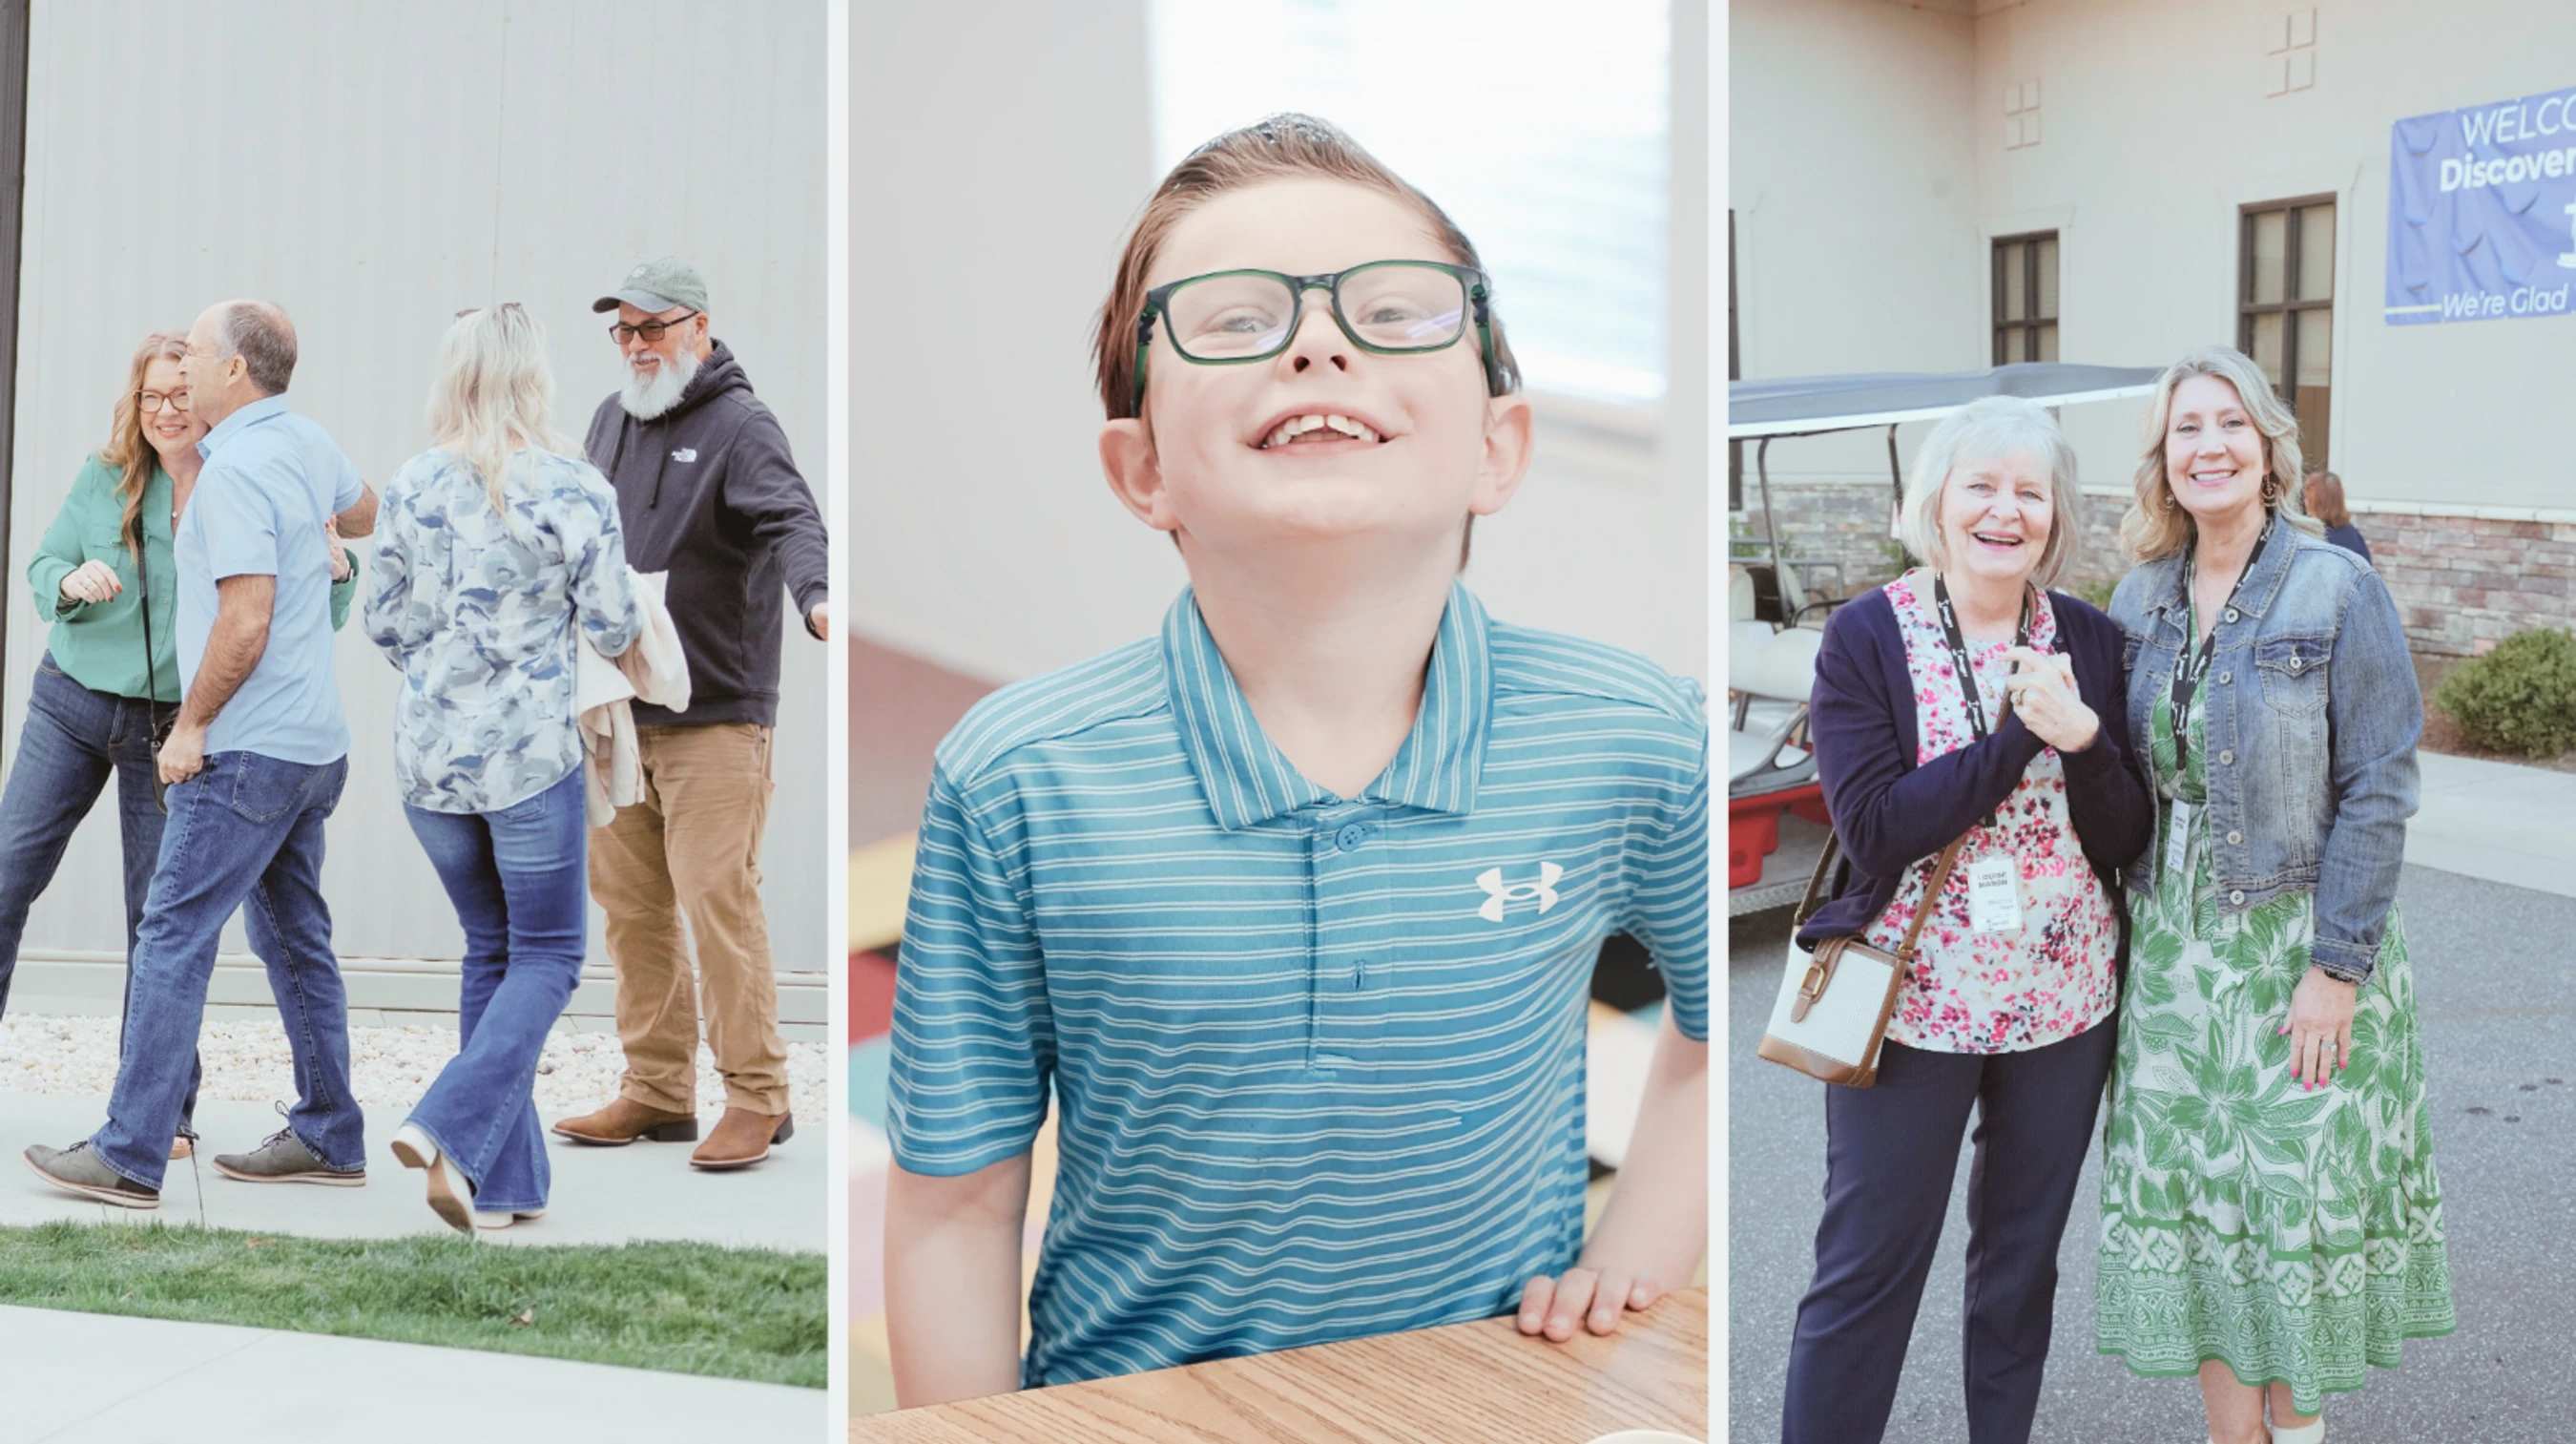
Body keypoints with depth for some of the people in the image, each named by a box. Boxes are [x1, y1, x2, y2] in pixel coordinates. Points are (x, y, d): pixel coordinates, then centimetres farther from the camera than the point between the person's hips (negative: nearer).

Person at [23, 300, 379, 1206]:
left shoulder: (234, 469, -17)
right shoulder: (307, 444, 9)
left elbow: (245, 620, -23)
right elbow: (363, 514, 32)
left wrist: (191, 723, -13)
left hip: (246, 753, -9)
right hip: (312, 745, 9)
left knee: (173, 940, -5)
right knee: (294, 937, 14)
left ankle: (129, 1157, -2)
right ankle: (328, 1138, 20)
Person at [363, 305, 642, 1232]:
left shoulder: (411, 487, 1)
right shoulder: (576, 489, -10)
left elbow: (386, 629, 5)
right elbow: (613, 630, -6)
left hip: (427, 755, 5)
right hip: (531, 754, -4)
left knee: (491, 949, 16)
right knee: (549, 953, 9)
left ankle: (499, 1185, 17)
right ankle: (452, 1131, -9)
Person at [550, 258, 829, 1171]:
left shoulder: (739, 426, -8)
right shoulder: (612, 419, 15)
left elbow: (792, 521, -24)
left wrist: (815, 597, -44)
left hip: (714, 716, -7)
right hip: (614, 711, 7)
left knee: (718, 900, -8)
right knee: (628, 903, 9)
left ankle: (756, 1095, 4)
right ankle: (657, 1090, 20)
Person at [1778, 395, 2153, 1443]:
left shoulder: (2089, 641, 2)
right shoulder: (1865, 637, -7)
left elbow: (2127, 839, -1)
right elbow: (1872, 828, -17)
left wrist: (2082, 736, -20)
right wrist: (2023, 731, -20)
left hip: (2063, 996, 4)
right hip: (1910, 998, -3)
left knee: (2023, 1255, 17)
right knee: (1866, 1268, 2)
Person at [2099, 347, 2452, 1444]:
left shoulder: (2338, 589, -9)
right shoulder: (2139, 599, 6)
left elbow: (2376, 790, -11)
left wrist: (2336, 967, -15)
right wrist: (2122, 935, 6)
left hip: (2296, 941, -4)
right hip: (2171, 944, 4)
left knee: (2297, 1185, 3)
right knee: (2194, 1192, 7)